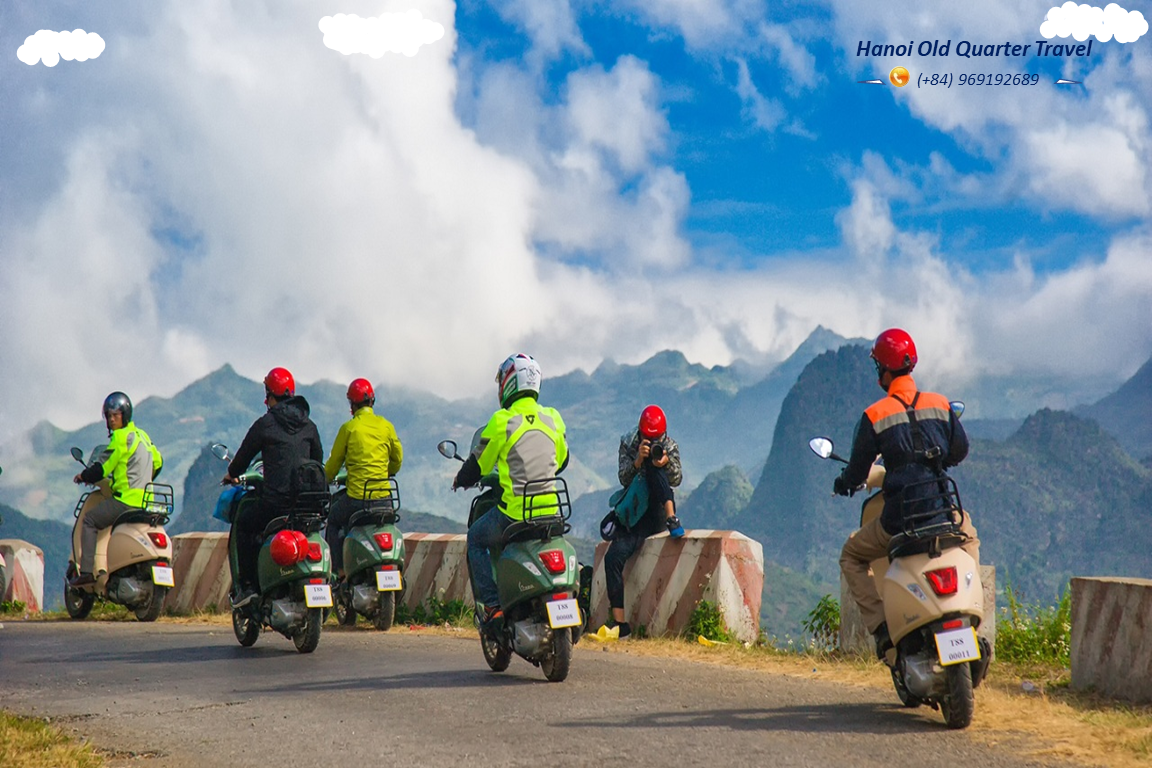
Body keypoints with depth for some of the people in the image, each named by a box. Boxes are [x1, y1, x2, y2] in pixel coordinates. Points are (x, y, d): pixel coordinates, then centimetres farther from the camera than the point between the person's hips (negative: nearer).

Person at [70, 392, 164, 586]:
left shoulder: (122, 436, -10)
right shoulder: (142, 435, 18)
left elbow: (103, 467, -11)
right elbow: (157, 462, 26)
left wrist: (83, 476, 5)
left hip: (126, 500, -9)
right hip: (146, 502, 9)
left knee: (88, 520, 0)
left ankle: (87, 571, -10)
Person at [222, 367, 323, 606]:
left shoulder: (265, 424, -3)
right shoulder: (308, 425, 11)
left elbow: (244, 454, 7)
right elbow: (318, 461, 21)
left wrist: (231, 474, 27)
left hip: (276, 499, -5)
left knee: (242, 526, 15)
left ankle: (247, 585, 5)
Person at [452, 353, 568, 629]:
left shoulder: (502, 421, -9)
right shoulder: (553, 418, 6)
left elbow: (478, 464, 0)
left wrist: (460, 480, 22)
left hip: (514, 511, -5)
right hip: (550, 511, 5)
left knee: (476, 540, 19)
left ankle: (493, 604, 6)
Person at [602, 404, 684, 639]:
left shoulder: (669, 446, 5)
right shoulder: (628, 444, 4)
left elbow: (676, 480, -6)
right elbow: (624, 479, -6)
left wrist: (667, 463, -28)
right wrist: (638, 460, -25)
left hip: (658, 512, 0)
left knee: (654, 470, -24)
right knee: (613, 557, -24)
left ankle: (672, 521, -30)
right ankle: (620, 624, -25)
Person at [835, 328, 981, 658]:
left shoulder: (873, 415, -3)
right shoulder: (940, 404, 6)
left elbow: (857, 470, 1)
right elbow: (960, 450, 16)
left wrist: (843, 483, 24)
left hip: (898, 519, -3)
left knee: (851, 556, 20)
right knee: (967, 535, 38)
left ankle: (881, 624, 3)